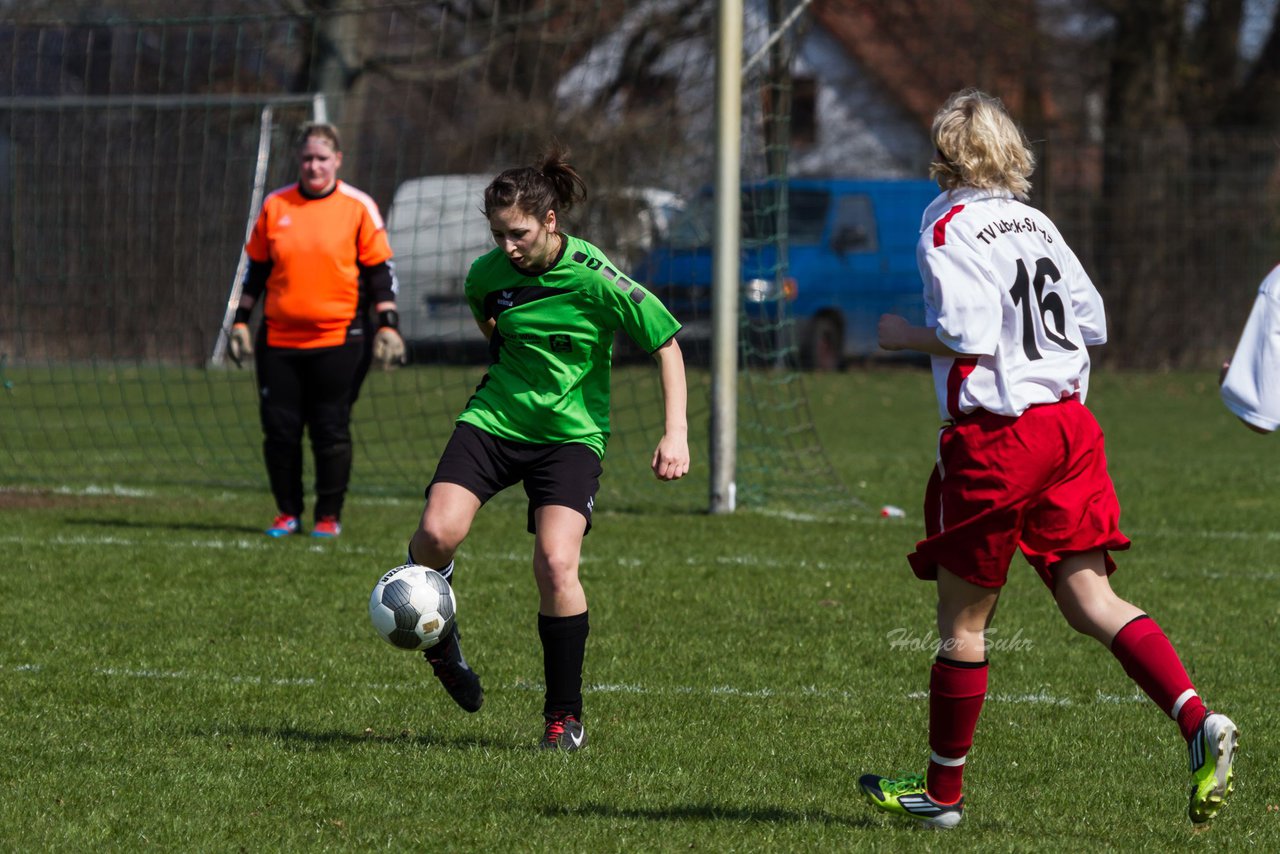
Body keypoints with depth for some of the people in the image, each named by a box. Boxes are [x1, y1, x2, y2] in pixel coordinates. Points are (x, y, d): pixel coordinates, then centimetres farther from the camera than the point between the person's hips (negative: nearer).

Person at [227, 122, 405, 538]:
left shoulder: (358, 207, 1)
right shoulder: (274, 206, 8)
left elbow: (379, 270, 3)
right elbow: (256, 268, 14)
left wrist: (388, 325, -4)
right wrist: (240, 321, 11)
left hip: (338, 339, -3)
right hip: (279, 339, 3)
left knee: (332, 432, 0)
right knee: (279, 430, 2)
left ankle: (329, 515, 10)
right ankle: (287, 512, 15)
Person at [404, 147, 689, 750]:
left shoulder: (593, 278, -16)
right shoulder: (487, 274, -4)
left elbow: (665, 341, -7)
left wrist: (675, 433, -12)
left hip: (571, 433, -3)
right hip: (495, 421, 3)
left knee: (556, 564, -20)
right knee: (437, 534, -21)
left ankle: (564, 716, -4)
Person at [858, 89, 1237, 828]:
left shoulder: (948, 231, -8)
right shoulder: (1036, 224, 13)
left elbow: (968, 337, -18)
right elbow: (1093, 323, 13)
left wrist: (907, 336, -1)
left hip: (994, 435, -6)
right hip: (1069, 424, 6)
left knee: (963, 619, 7)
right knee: (1092, 600, 0)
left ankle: (943, 790, 17)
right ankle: (1198, 721, -21)